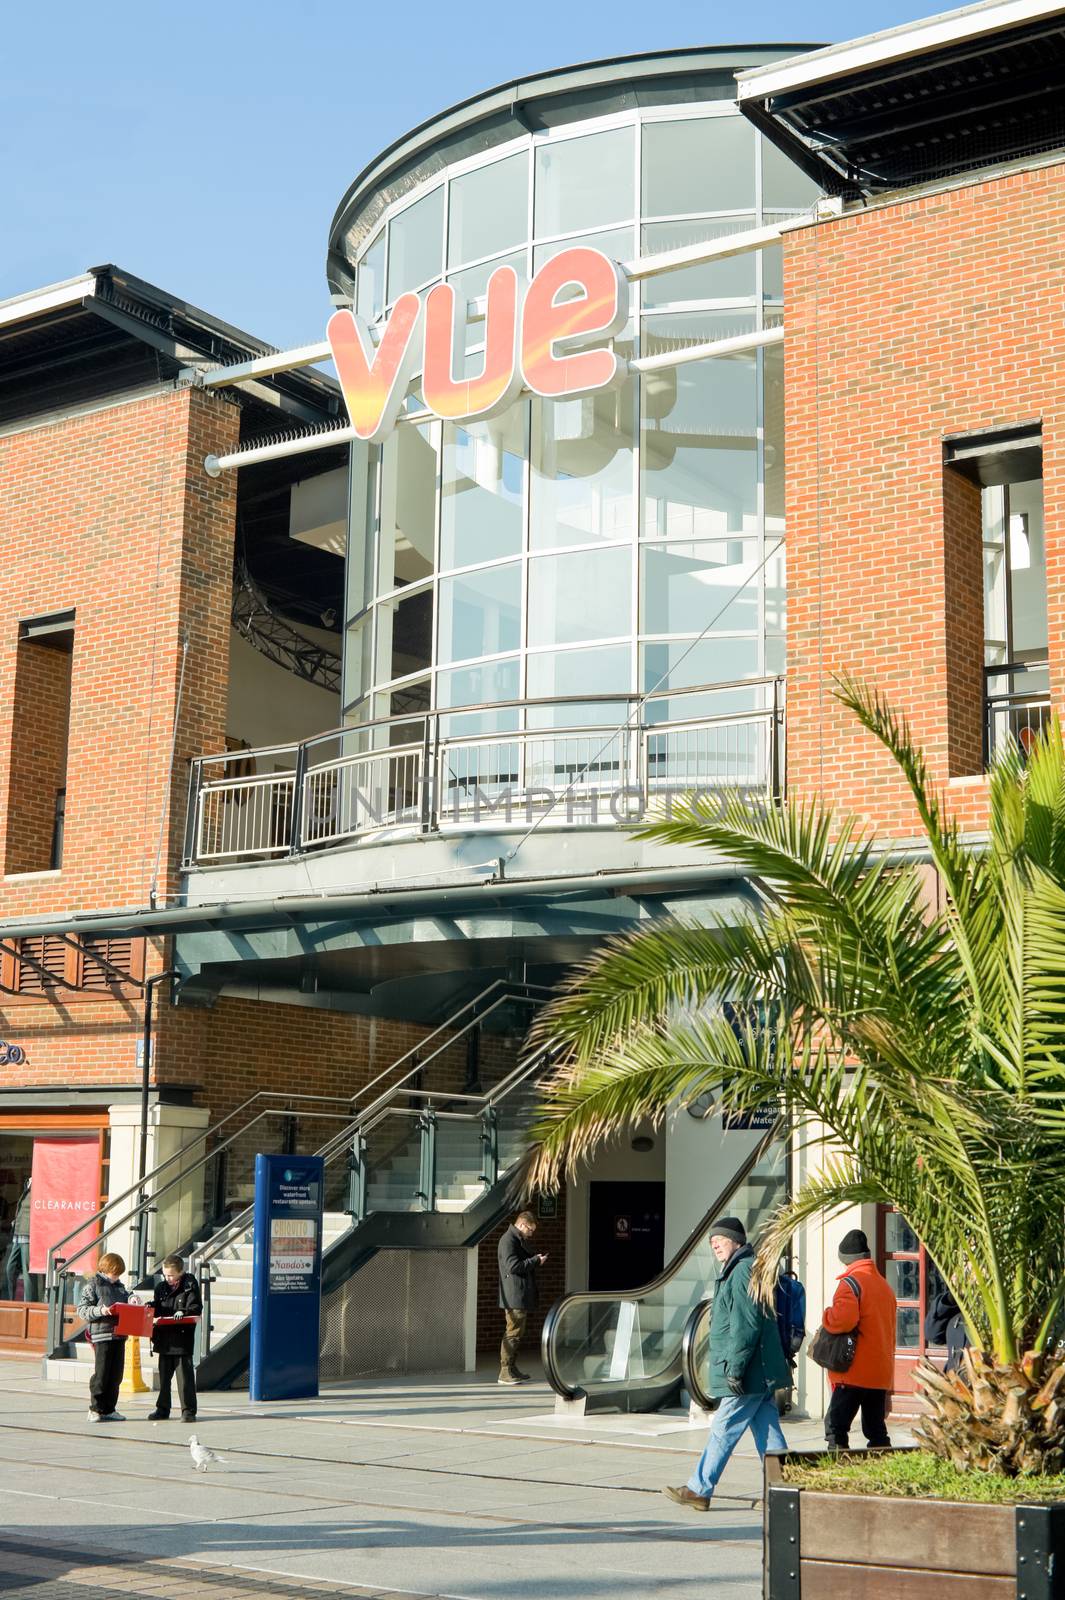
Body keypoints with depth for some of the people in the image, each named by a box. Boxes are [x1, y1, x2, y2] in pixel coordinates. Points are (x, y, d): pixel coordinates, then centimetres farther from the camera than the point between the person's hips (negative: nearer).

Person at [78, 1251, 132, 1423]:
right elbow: (82, 1310, -7)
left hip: (119, 1334, 7)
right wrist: (100, 1311, -22)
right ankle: (95, 1409, 5)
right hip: (102, 1334, -7)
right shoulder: (93, 1285, -3)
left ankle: (108, 1409, 15)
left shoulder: (120, 1286, 16)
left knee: (116, 1375, 8)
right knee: (101, 1374, -4)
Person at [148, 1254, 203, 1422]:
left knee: (185, 1375, -4)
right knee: (163, 1375, 14)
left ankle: (188, 1410, 1)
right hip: (164, 1339, 6)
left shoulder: (190, 1286, -6)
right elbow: (156, 1307, 16)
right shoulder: (161, 1287, 10)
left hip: (183, 1338, -6)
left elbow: (196, 1309, -11)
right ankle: (162, 1409, 24)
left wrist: (183, 1312, -28)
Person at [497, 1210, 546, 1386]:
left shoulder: (520, 1240, 20)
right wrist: (536, 1261, -15)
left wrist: (536, 1259, 13)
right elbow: (513, 1266, -22)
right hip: (514, 1297, -11)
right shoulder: (508, 1240, -14)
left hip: (522, 1297, 11)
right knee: (513, 1333, -9)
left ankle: (512, 1368, 21)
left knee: (519, 1333, 15)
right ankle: (505, 1372, -8)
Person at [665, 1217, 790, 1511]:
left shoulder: (743, 1271, -14)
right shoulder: (746, 1269, 19)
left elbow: (745, 1326, -21)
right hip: (762, 1374, 10)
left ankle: (699, 1490, 3)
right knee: (768, 1432, 8)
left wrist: (735, 1368, -21)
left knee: (723, 1431, -3)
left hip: (748, 1375, -10)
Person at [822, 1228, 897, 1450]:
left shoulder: (851, 1282, -10)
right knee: (876, 1429, 13)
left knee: (836, 1426, -7)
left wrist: (826, 1316, -3)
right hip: (881, 1373, 8)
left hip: (854, 1373, -8)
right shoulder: (884, 1284, 17)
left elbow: (843, 1319, -27)